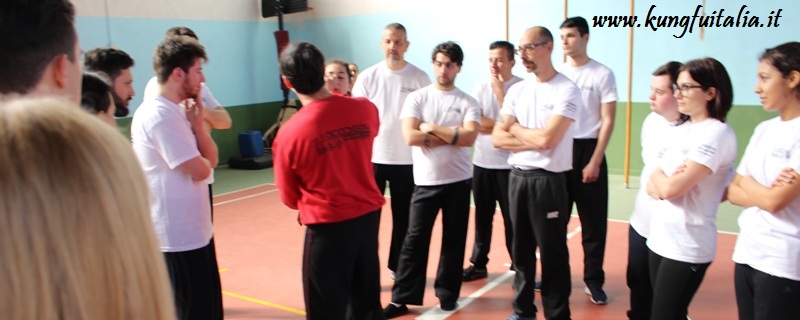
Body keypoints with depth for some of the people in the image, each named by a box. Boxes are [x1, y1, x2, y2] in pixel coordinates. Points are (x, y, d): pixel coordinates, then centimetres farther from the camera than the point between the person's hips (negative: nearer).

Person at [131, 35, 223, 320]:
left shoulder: (176, 111, 9)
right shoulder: (161, 116, -21)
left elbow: (211, 159, 7)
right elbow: (200, 171, -22)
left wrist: (197, 123, -7)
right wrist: (201, 156, 0)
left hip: (193, 230, 10)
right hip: (180, 235, -10)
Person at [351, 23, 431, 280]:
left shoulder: (420, 78, -2)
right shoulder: (368, 77, -1)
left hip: (407, 160, 0)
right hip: (373, 158, 0)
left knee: (403, 218, 11)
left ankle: (398, 265, 28)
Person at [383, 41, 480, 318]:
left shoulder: (468, 102, 2)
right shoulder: (416, 98, 0)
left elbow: (469, 138, -14)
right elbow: (410, 137, -13)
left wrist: (432, 128, -12)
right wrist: (452, 136, -11)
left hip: (458, 181, 1)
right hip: (426, 181, -1)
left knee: (454, 240, 10)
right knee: (415, 240, 2)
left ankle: (448, 293, 26)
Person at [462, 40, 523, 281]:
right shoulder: (480, 88, 7)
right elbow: (477, 124, -3)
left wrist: (499, 89, -14)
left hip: (509, 165, -4)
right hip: (482, 163, 4)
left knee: (512, 219, 2)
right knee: (482, 217, 13)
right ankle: (478, 264, 25)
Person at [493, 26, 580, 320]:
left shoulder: (566, 90, -11)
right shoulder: (516, 90, 8)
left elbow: (547, 139, -21)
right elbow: (497, 138, 2)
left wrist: (516, 129, -4)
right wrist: (533, 140, -12)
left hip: (547, 180, -6)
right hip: (516, 177, 6)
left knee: (553, 253, 5)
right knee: (521, 249, 16)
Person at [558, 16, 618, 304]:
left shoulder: (603, 74, -3)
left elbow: (607, 122, -6)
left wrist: (594, 161, -12)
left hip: (587, 150, -3)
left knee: (593, 221, 2)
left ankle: (593, 280, 14)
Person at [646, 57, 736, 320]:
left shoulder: (717, 134, -15)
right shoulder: (686, 131, 11)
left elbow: (670, 188, -22)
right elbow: (653, 187, 8)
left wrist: (659, 176, -1)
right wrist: (664, 181, -13)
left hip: (686, 247, -8)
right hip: (659, 239, 8)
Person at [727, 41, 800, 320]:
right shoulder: (763, 129, 8)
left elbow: (775, 202, -20)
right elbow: (733, 192, 7)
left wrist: (747, 183, -1)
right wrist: (764, 192, -12)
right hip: (746, 252, 7)